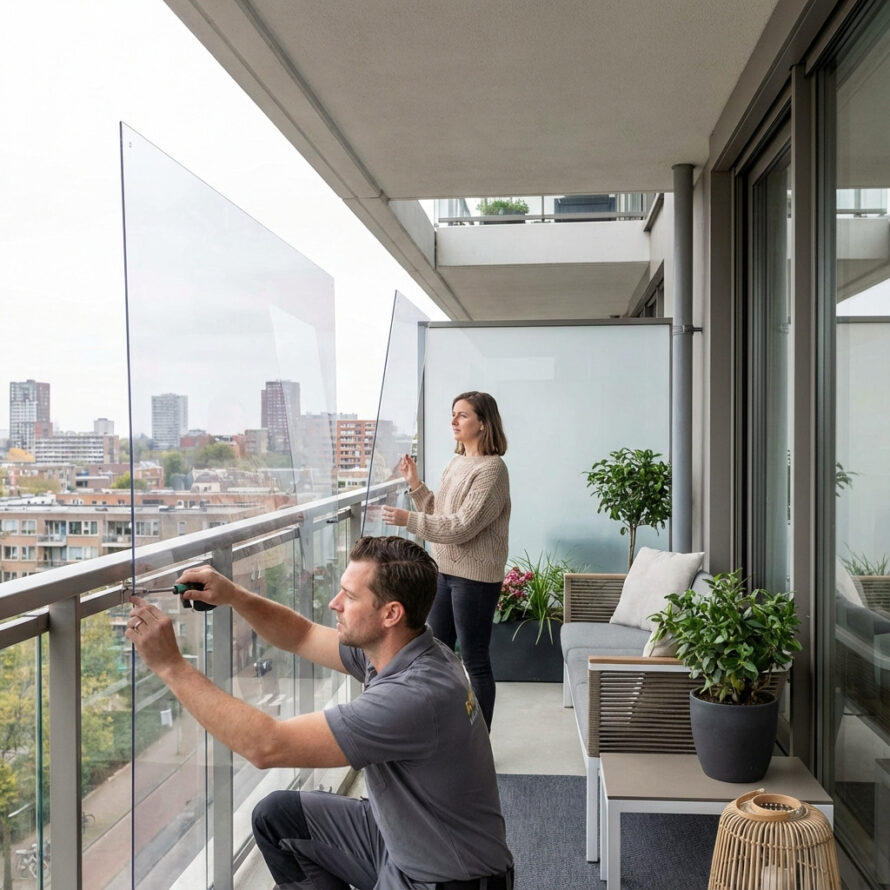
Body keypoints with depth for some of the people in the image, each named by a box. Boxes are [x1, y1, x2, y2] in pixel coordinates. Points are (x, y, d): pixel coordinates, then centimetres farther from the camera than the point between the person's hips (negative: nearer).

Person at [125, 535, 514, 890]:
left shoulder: (416, 696, -33)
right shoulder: (391, 647, -8)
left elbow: (266, 746, -32)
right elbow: (302, 636, 8)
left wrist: (170, 665, -27)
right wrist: (233, 596, -8)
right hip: (400, 837, 8)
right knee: (275, 816, 12)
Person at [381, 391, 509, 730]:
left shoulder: (491, 469, -18)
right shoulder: (456, 462, 10)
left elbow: (462, 527, -24)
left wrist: (408, 519, -24)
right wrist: (415, 484, 2)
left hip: (475, 576, -9)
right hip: (445, 570, 9)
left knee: (475, 660, 2)